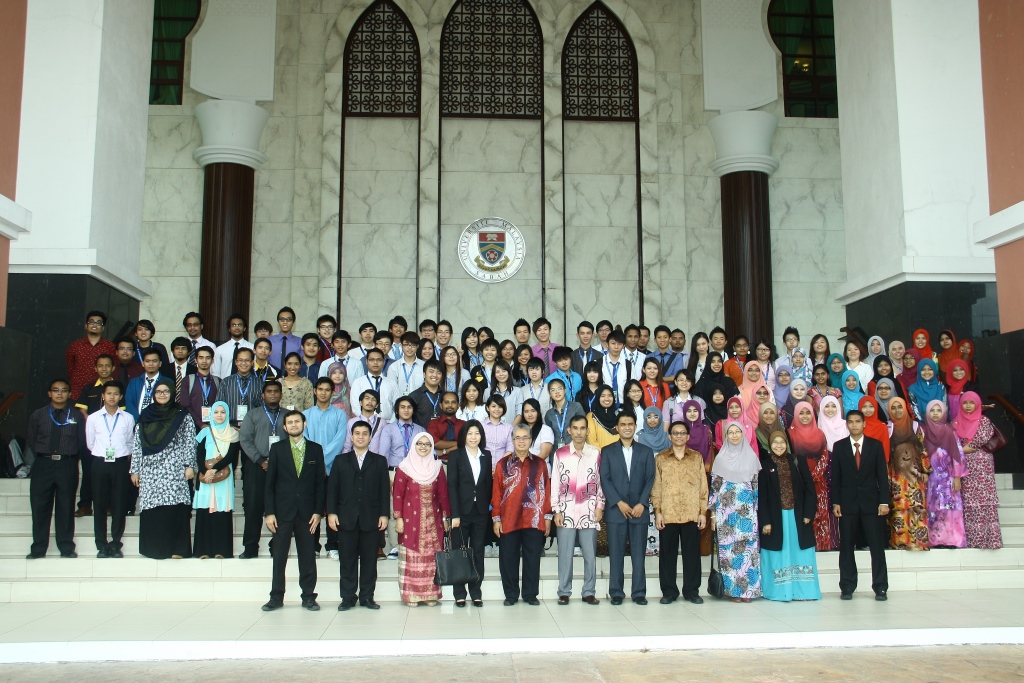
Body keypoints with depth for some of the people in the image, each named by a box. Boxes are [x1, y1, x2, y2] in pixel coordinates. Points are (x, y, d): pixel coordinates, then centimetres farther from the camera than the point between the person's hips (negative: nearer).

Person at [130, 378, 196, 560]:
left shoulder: (182, 416, 5)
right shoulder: (145, 417, 11)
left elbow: (190, 443, 1)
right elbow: (137, 445, 10)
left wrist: (189, 465, -7)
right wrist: (135, 470, 7)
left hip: (175, 470, -2)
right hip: (150, 471, 3)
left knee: (175, 509, -7)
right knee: (152, 509, -1)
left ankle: (176, 548, -1)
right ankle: (155, 548, 7)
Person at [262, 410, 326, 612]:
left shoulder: (316, 449, 6)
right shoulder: (277, 448, 5)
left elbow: (320, 482, 5)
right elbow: (270, 482, 2)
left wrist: (318, 511, -2)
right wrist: (269, 512, -5)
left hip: (307, 512, 0)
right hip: (282, 511, 0)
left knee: (307, 556, 4)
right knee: (279, 556, 3)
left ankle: (308, 597, 12)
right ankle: (276, 597, 13)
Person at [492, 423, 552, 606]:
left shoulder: (540, 464, 6)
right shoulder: (503, 464, 4)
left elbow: (546, 491, 7)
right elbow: (496, 492, 3)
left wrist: (547, 516, 3)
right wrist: (496, 518, -1)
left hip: (534, 520, 0)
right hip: (509, 520, 0)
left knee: (532, 558, 5)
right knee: (509, 559, 5)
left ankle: (531, 594, 16)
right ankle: (511, 595, 16)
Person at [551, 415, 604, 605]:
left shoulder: (596, 453, 4)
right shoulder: (560, 454, 3)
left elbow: (600, 481, 8)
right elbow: (555, 484, 3)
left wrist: (600, 506, 1)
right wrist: (556, 511, -1)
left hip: (589, 512, 0)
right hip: (566, 512, 0)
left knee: (590, 554, 3)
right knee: (565, 554, 2)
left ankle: (589, 592, 13)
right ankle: (564, 592, 11)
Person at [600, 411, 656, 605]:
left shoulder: (646, 451, 11)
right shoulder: (607, 451, 7)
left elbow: (650, 479, 4)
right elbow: (604, 479, -1)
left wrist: (642, 504, -8)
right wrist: (619, 502, -10)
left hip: (639, 509, 1)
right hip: (616, 509, -1)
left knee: (638, 553, 2)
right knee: (616, 553, 1)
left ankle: (639, 592, 8)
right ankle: (616, 592, 7)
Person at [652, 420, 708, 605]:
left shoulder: (697, 457, 8)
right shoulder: (660, 458, 5)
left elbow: (703, 486, 7)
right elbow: (656, 487, 3)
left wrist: (703, 512, 1)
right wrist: (657, 512, -4)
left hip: (692, 514, 1)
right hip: (667, 515, -1)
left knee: (692, 553, 5)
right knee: (668, 554, 4)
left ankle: (691, 591, 15)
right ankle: (669, 592, 13)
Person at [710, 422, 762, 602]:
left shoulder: (751, 456, 7)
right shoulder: (721, 457, 4)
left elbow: (757, 484, 10)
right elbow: (714, 486, 2)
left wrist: (757, 508, 4)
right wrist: (713, 513, -2)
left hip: (747, 509, 1)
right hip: (726, 509, -1)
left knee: (749, 546, -2)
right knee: (729, 547, -3)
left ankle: (747, 589, 5)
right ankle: (733, 589, 4)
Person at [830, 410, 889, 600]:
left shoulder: (875, 445, 5)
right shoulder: (839, 446, 5)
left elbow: (882, 475, 2)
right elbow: (835, 477, 4)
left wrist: (884, 501, -5)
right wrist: (835, 502, -3)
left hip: (871, 502, 0)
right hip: (847, 503, 0)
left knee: (877, 546, 0)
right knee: (846, 546, 4)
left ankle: (880, 587, 7)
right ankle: (847, 587, 10)